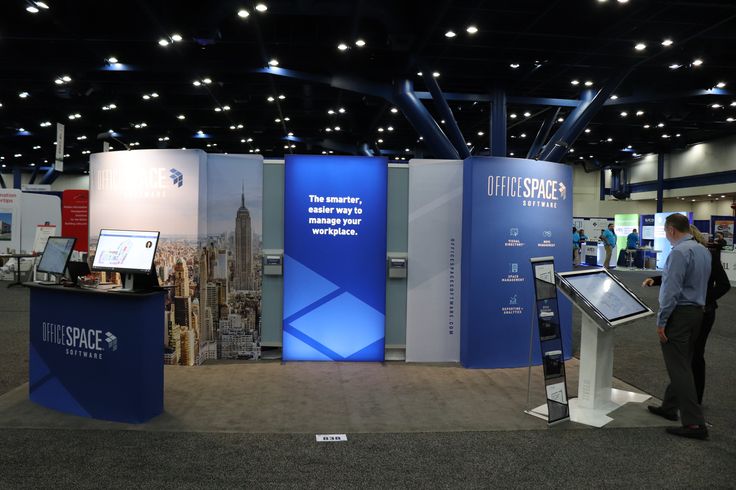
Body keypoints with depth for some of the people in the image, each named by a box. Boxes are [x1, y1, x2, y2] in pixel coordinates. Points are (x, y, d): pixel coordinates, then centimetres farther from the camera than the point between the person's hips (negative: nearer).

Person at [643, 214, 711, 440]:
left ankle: (695, 423, -4)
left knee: (679, 367, -5)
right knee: (682, 363, 18)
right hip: (698, 310, 10)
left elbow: (672, 290, -21)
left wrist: (661, 321, -16)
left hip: (679, 313, -10)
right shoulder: (704, 251, 11)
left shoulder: (679, 252, -19)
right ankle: (669, 407, 31)